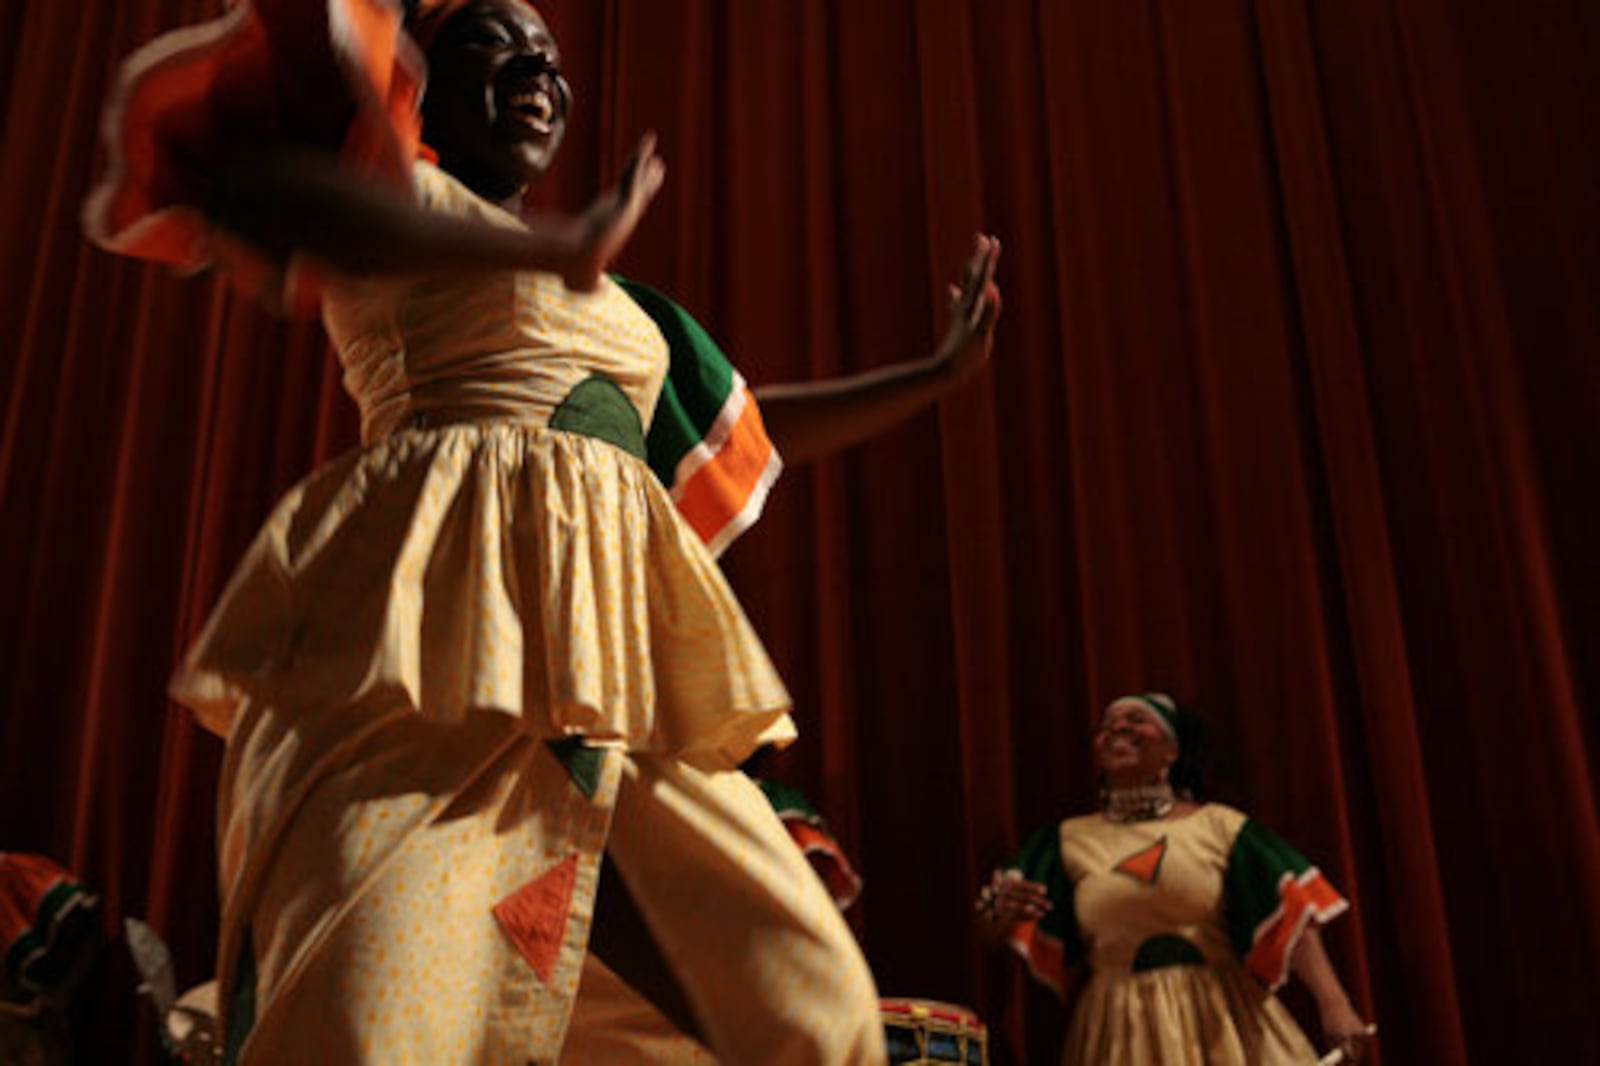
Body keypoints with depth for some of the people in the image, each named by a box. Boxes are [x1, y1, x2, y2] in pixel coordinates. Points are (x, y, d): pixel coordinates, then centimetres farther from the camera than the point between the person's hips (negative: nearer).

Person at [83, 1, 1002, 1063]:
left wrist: (942, 369, 43)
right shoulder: (382, 171, 11)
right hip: (453, 625, -7)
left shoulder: (612, 298, 32)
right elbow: (241, 184, -13)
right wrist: (559, 244, -13)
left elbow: (752, 425, 38)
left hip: (619, 657, 7)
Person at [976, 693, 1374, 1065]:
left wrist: (1333, 1003, -18)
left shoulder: (1219, 826, 3)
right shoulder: (1070, 839, 9)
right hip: (1122, 1034, 1)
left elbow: (1291, 914, -5)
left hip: (1221, 1025, -1)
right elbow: (1019, 936, 4)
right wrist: (1002, 910, -20)